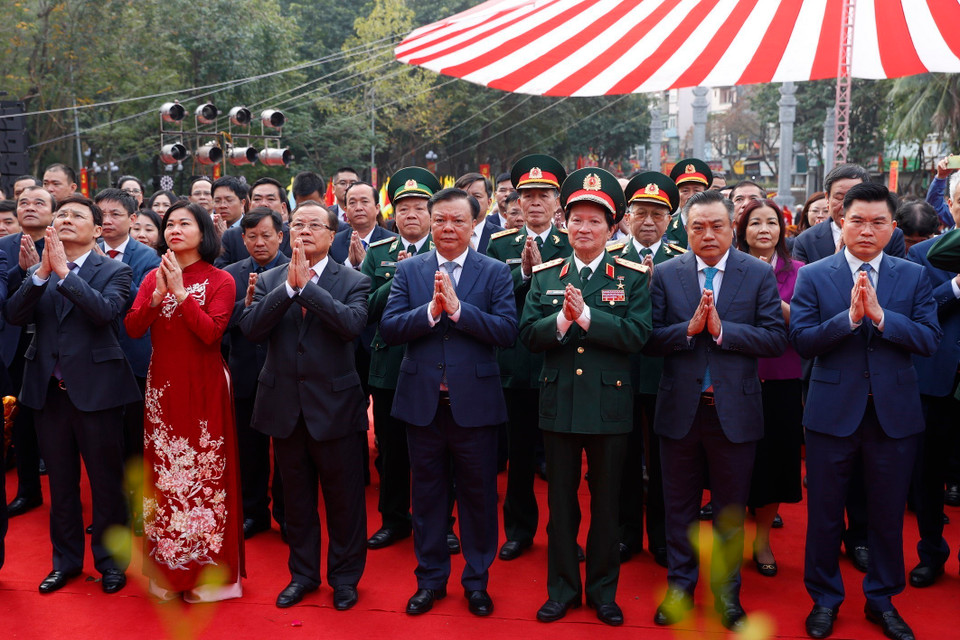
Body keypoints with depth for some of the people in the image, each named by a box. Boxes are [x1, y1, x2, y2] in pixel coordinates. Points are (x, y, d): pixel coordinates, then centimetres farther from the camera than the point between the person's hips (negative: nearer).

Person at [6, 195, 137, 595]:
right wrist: (42, 271, -16)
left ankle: (110, 561, 21)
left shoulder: (114, 271, -2)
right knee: (60, 483, 16)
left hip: (96, 389, -4)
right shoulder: (38, 273, 10)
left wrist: (64, 271, -21)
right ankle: (66, 559, 31)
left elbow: (106, 312, -21)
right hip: (49, 391, 4)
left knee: (106, 483, 5)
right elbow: (15, 316, -5)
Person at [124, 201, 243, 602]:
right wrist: (157, 295, -14)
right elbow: (132, 329, -1)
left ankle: (207, 568, 12)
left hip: (203, 388, -4)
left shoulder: (219, 280, -3)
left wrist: (180, 291, -18)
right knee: (163, 470, 7)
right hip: (163, 387, 4)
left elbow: (212, 332, -17)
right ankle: (168, 568, 20)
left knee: (205, 472, 0)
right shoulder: (153, 277, 10)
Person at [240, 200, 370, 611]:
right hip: (284, 406, 3)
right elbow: (250, 328, -10)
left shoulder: (353, 282, -3)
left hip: (334, 405, -3)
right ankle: (303, 573, 33)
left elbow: (352, 324, -22)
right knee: (296, 497, 16)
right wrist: (289, 287, -19)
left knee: (343, 497, 7)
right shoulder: (269, 281, 6)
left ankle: (344, 576, 25)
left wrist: (306, 285, -22)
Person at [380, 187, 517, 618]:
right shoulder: (408, 270, 6)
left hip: (474, 401, -2)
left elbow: (507, 331, -13)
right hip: (422, 401, 2)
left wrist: (457, 308, -20)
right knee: (426, 493, 13)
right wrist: (431, 310, -18)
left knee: (478, 494, 9)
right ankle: (430, 579, 29)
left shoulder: (495, 272, 0)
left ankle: (477, 581, 26)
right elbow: (389, 328, -5)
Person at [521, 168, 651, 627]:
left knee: (606, 502, 10)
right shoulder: (545, 276, 6)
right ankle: (562, 588, 27)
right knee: (561, 501, 12)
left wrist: (586, 315, -22)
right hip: (558, 404, 2)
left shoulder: (633, 277, 0)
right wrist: (562, 320, -21)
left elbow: (636, 334, -14)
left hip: (609, 405, -1)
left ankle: (603, 589, 27)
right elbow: (528, 335, -4)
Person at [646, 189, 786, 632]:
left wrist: (722, 330, -20)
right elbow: (648, 340, -6)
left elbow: (776, 338, -10)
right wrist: (688, 328, -21)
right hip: (680, 409, 1)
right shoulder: (665, 274, 1)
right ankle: (680, 587, 31)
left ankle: (727, 594, 29)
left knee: (730, 511, 12)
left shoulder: (760, 274, -2)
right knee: (679, 507, 14)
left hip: (734, 411, -1)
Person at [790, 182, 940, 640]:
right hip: (833, 410, -1)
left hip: (894, 413, 2)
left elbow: (930, 340, -7)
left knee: (888, 514, 13)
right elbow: (801, 341, -10)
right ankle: (824, 598, 28)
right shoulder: (813, 276, -2)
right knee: (824, 512, 9)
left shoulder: (913, 276, 3)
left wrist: (880, 315, -19)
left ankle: (882, 599, 33)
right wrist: (850, 316, -22)